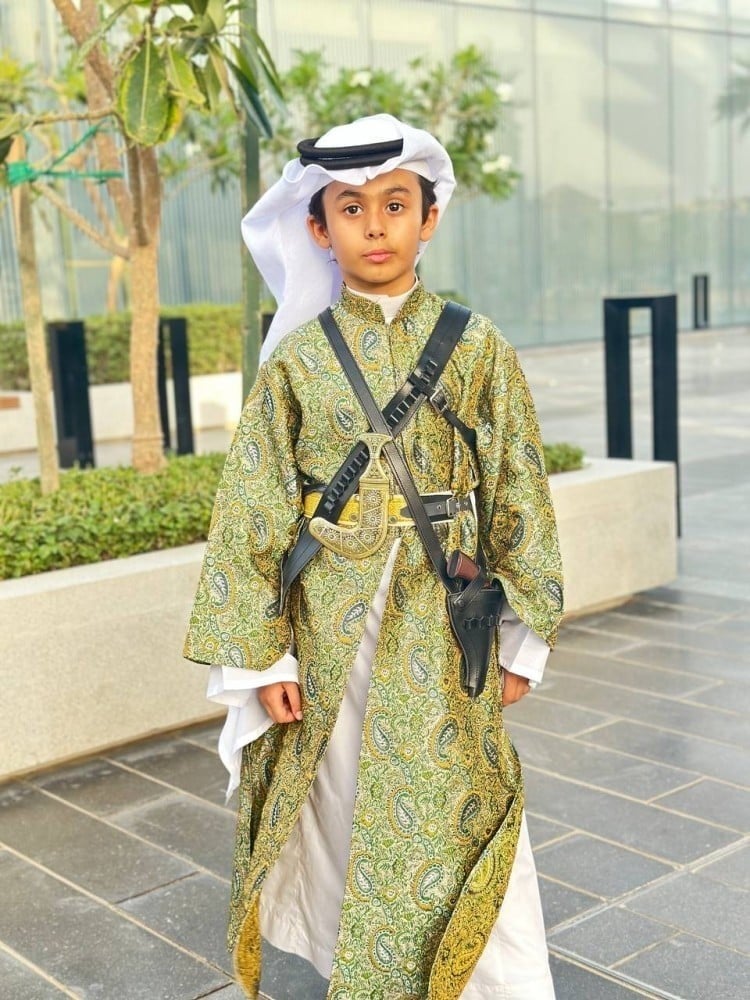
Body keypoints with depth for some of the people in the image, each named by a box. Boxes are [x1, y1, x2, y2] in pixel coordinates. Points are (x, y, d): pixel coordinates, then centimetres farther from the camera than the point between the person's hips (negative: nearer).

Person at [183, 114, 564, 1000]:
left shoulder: (476, 347, 0)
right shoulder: (296, 358, 0)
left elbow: (519, 496, 3)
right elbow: (255, 510, -1)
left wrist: (521, 636, 1)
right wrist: (262, 653, -5)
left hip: (443, 628, 0)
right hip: (332, 629, 1)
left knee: (460, 818, 4)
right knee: (349, 820, 11)